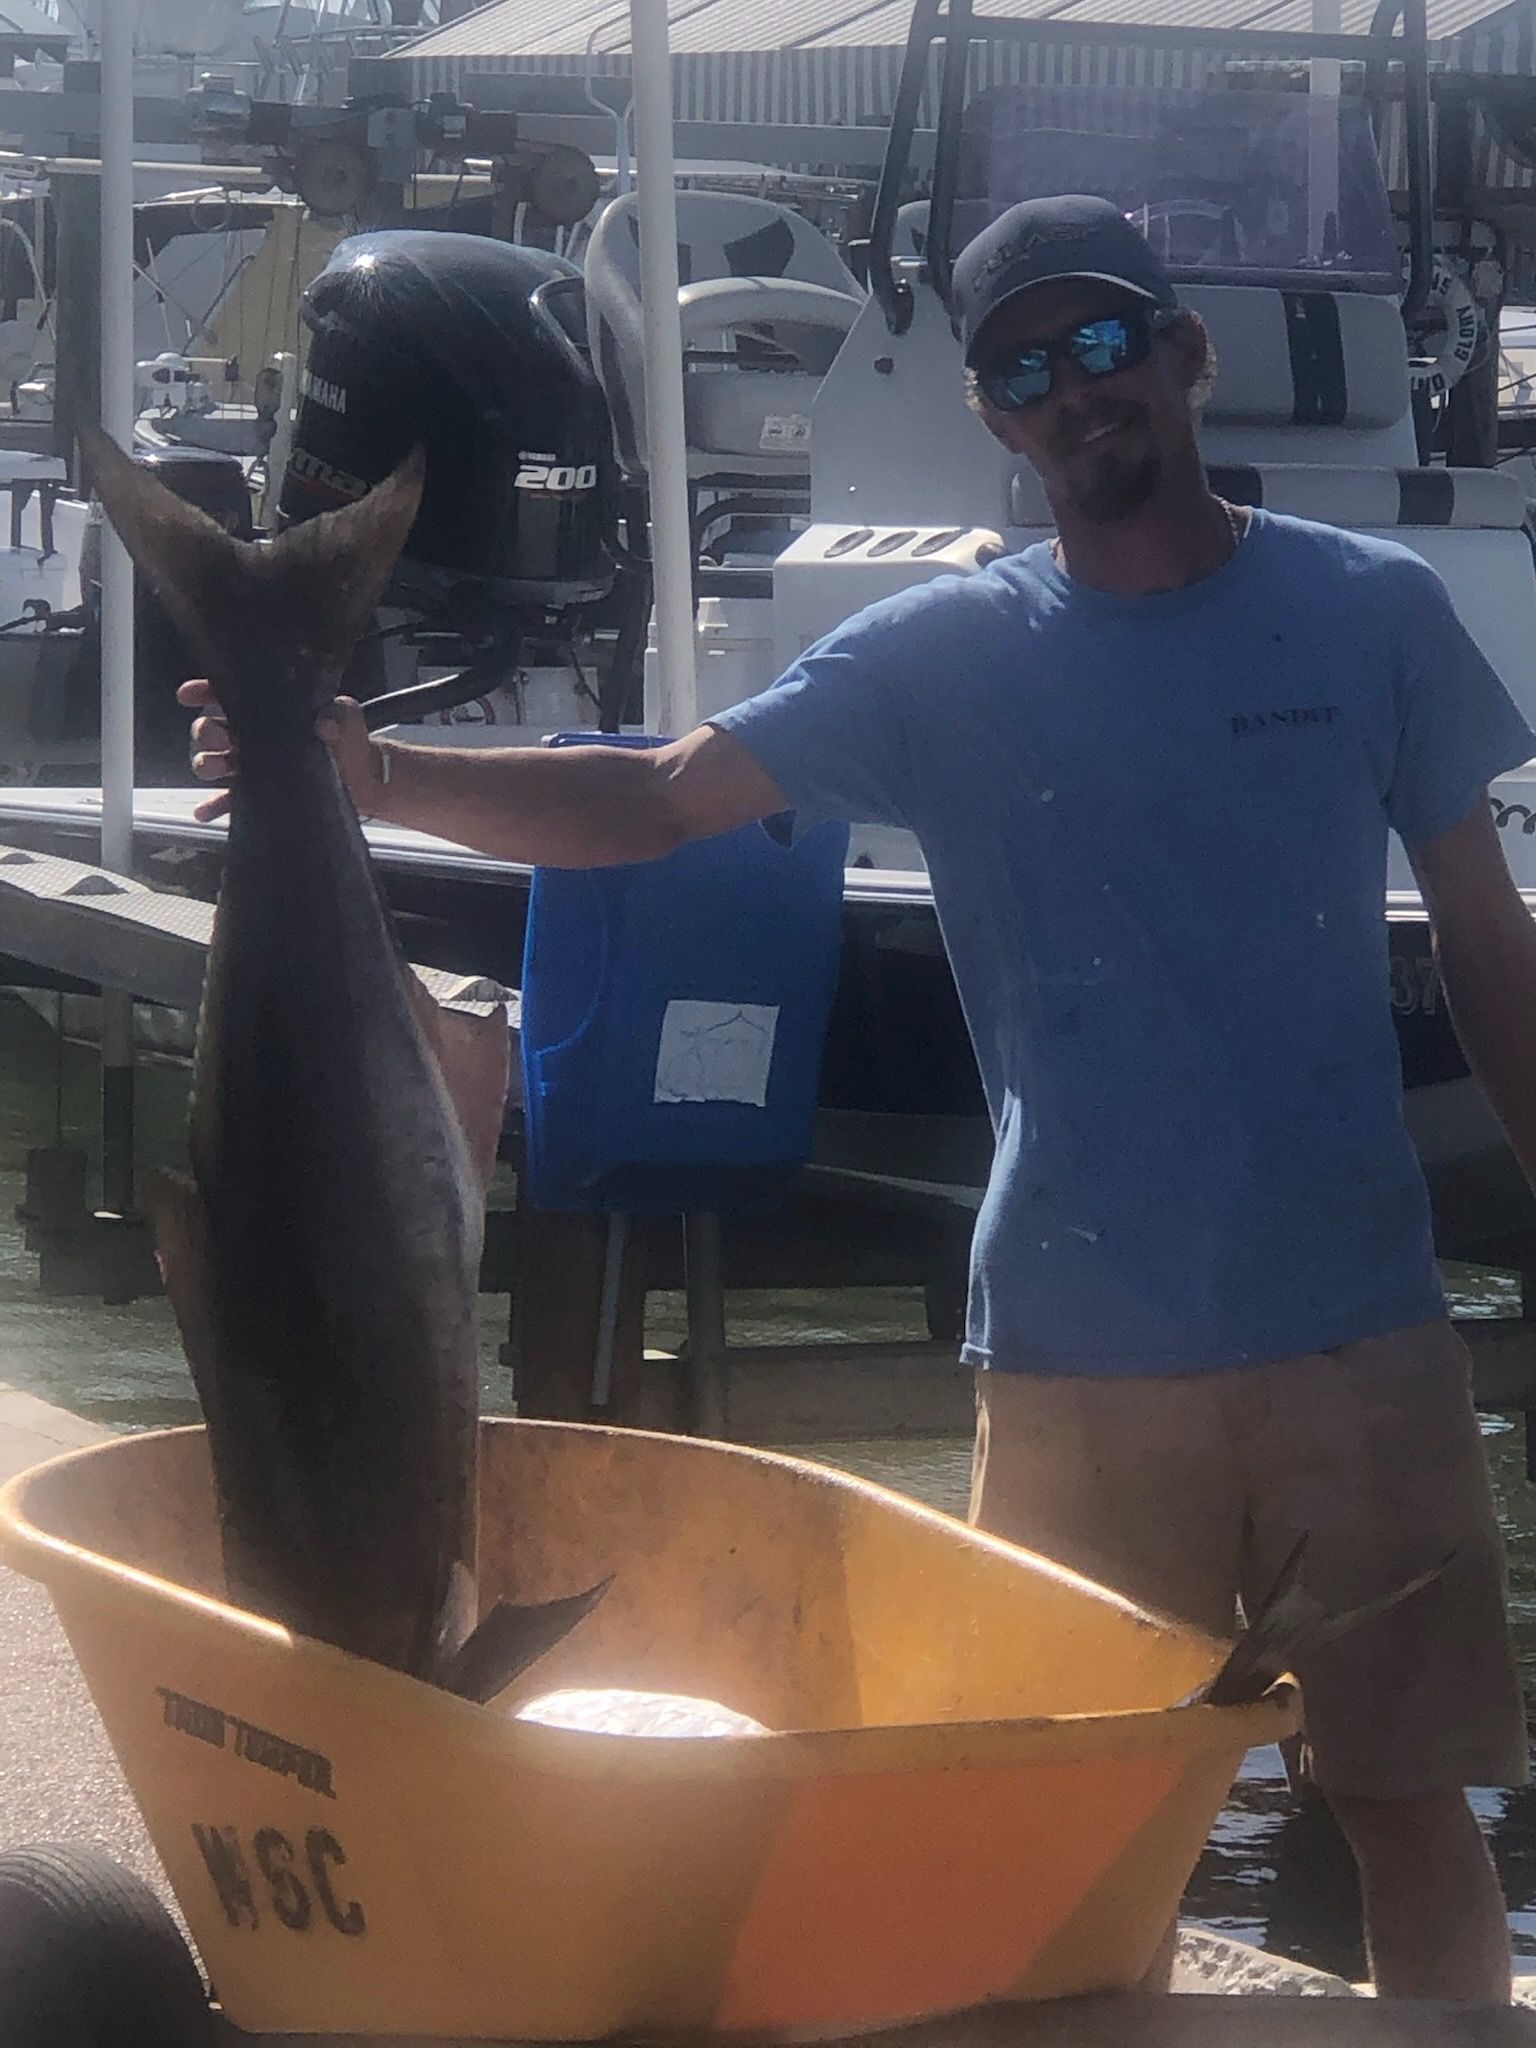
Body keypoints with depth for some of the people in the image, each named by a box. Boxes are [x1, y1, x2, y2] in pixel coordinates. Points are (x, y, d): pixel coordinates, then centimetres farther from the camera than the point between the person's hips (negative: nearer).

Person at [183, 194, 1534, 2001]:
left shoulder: (1373, 615, 1)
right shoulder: (942, 663, 1)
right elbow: (659, 799, -5)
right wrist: (377, 777, -20)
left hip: (1353, 1330, 0)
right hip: (1077, 1353, 1)